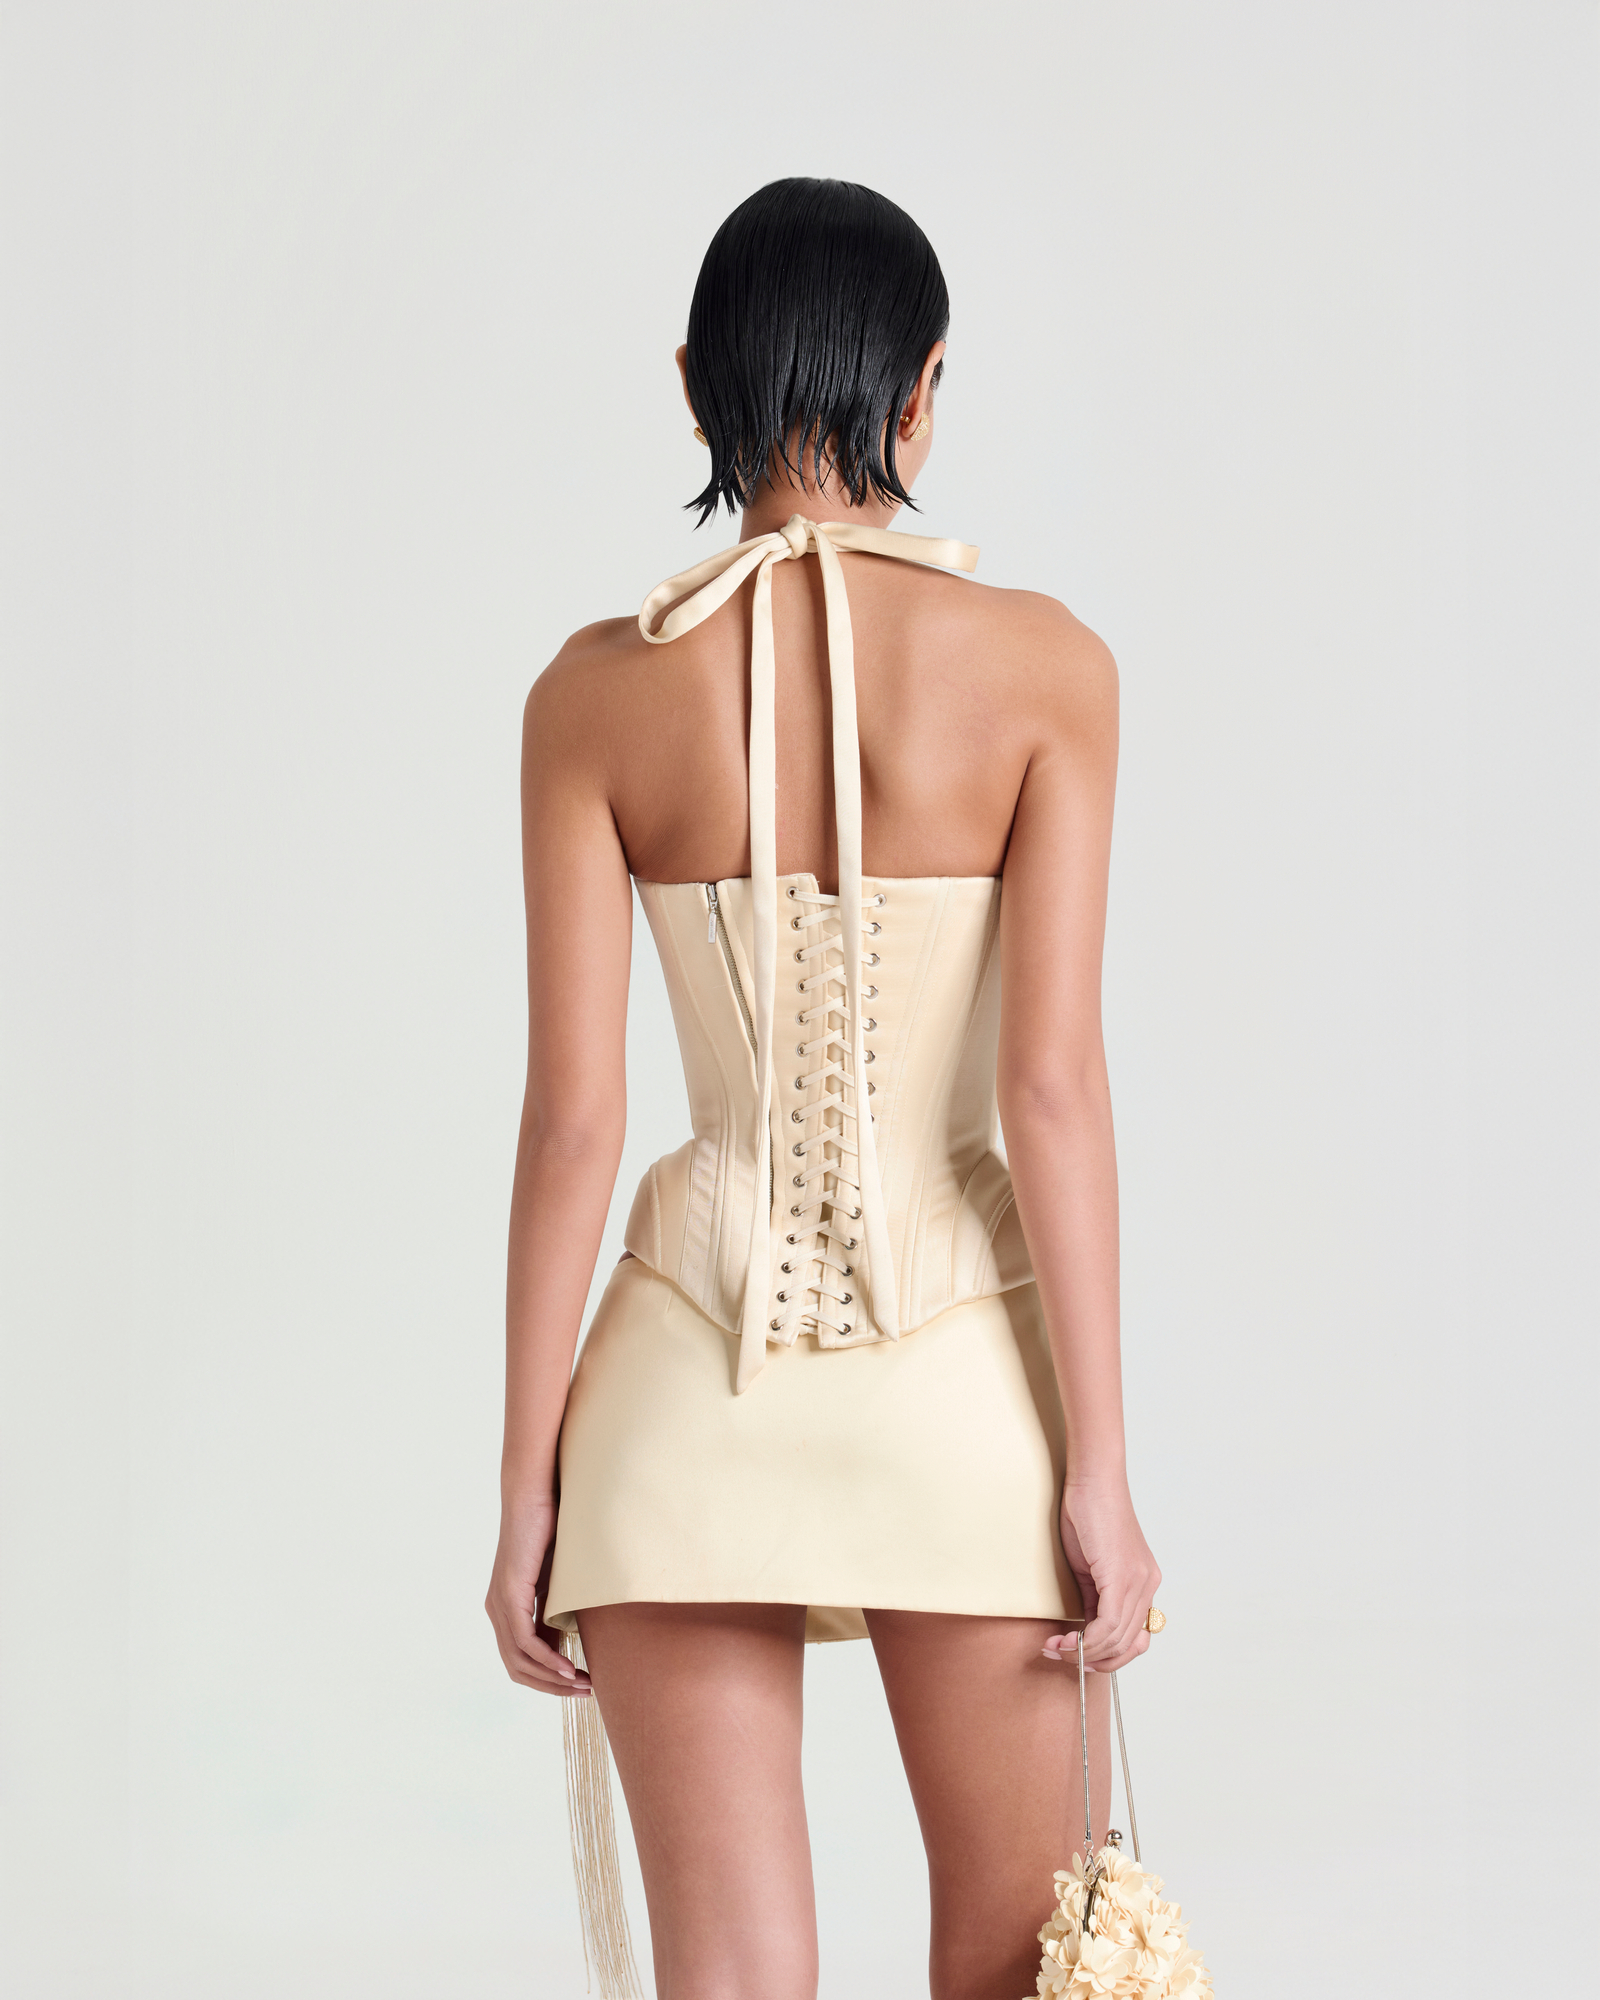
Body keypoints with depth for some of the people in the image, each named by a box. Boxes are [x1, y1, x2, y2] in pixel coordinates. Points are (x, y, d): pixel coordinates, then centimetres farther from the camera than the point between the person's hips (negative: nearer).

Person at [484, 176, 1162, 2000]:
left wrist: (527, 1487, 3)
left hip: (694, 1369, 1)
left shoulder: (598, 691, -3)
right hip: (959, 1369, -1)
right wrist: (1100, 1473, -6)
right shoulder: (1041, 667, -6)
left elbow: (573, 1116, -4)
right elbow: (1053, 1087, -10)